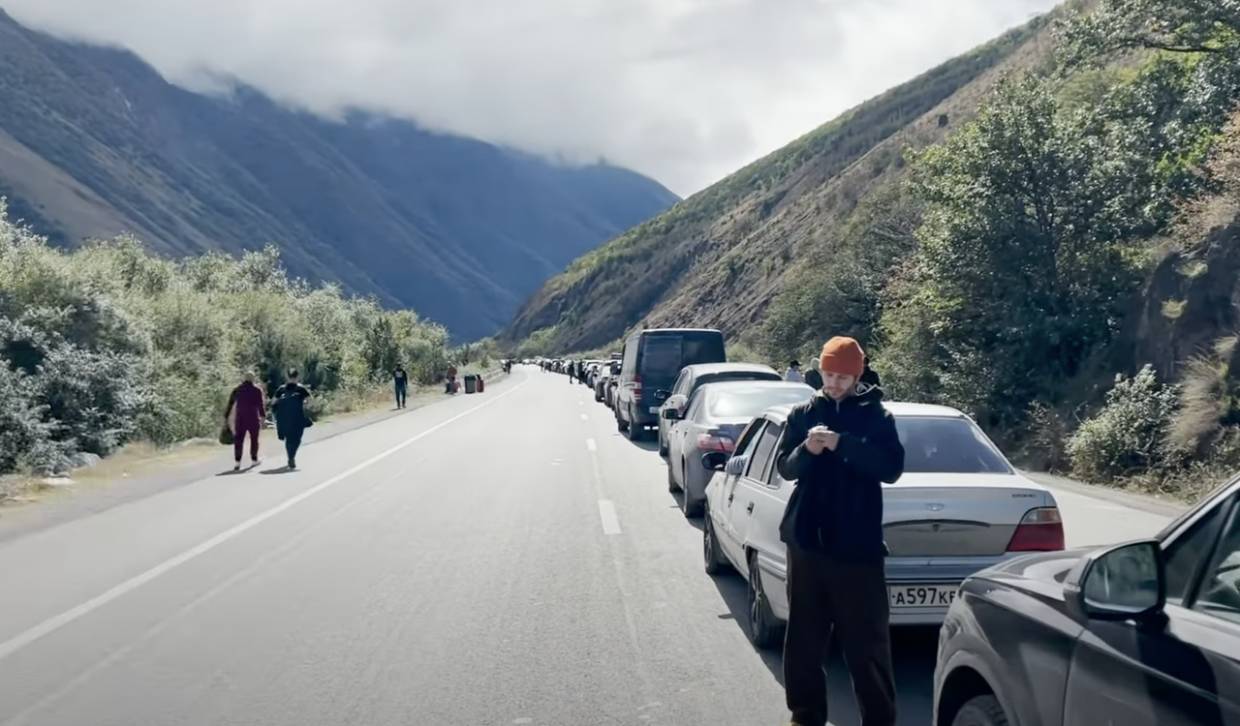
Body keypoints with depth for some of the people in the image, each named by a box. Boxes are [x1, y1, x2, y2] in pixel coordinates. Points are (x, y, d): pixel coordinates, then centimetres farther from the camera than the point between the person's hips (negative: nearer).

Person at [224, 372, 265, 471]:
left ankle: (237, 462, -11)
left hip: (240, 419, 2)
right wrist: (263, 417, -10)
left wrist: (226, 417, 6)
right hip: (253, 418, -2)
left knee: (238, 440, 1)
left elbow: (229, 405, 5)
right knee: (254, 439, 13)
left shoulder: (236, 390, 7)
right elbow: (261, 405, -9)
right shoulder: (257, 390, -1)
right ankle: (254, 460, 20)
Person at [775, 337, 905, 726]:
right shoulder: (803, 413, 7)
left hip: (856, 544, -3)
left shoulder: (876, 415, -1)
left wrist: (843, 446, -22)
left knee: (867, 639, 0)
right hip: (807, 539, 3)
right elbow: (785, 467, 6)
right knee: (804, 634, 11)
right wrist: (806, 451, -15)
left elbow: (892, 468, -11)